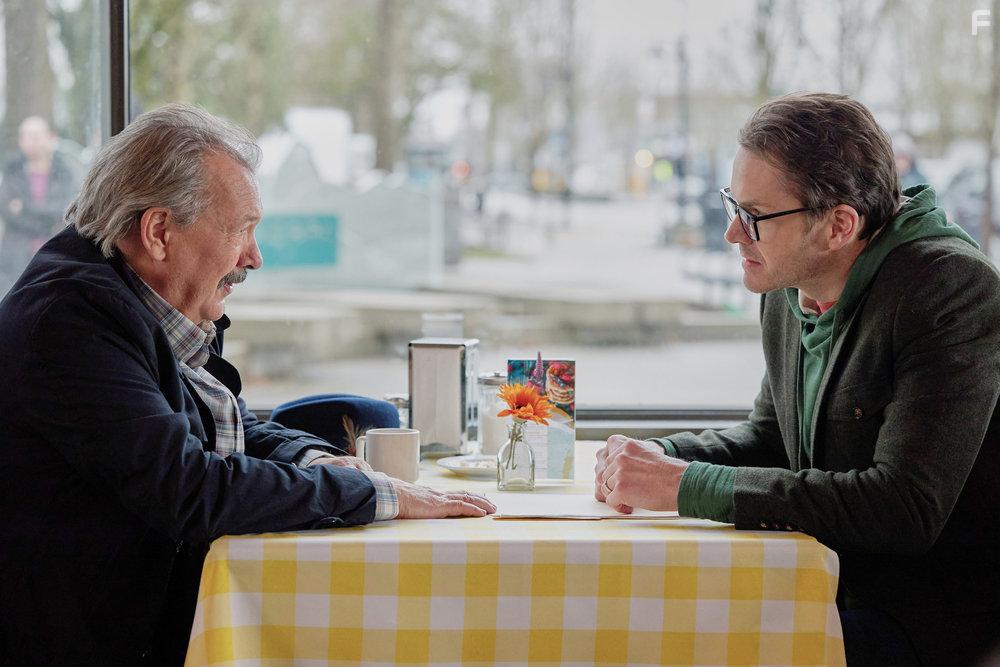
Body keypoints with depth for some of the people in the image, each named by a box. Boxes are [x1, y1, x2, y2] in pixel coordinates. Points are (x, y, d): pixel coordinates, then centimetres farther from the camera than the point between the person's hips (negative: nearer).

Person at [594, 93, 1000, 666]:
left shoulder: (953, 288, -20)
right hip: (840, 592, 8)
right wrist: (663, 460, -1)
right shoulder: (789, 288, 6)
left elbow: (905, 507, -28)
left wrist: (688, 486, -25)